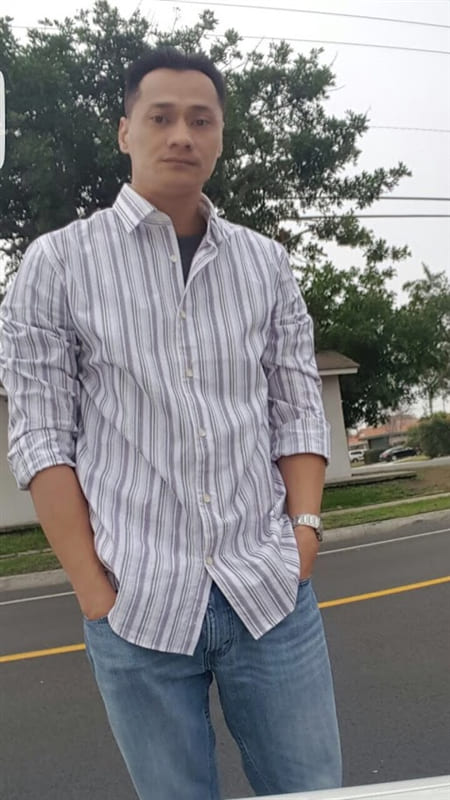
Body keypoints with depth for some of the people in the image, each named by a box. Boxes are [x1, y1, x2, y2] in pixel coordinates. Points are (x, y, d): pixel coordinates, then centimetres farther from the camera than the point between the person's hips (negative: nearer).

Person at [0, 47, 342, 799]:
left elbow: (298, 409, 10)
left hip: (272, 595, 3)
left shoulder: (265, 263, 9)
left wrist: (305, 530, -2)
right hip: (137, 605, -2)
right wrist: (94, 589, -7)